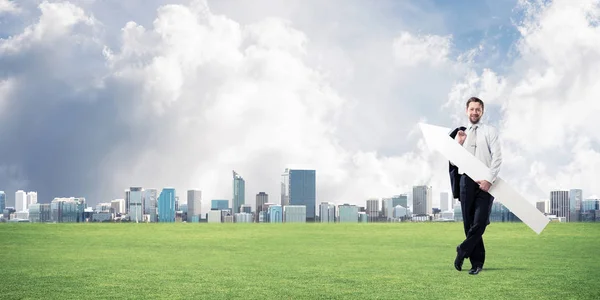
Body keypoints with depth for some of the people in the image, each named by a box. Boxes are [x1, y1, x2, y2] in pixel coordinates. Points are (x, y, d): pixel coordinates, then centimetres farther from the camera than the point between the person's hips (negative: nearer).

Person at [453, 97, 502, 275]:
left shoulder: (490, 131, 4)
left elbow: (497, 157, -6)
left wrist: (489, 180, -17)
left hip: (485, 182, -4)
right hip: (466, 180, 4)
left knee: (480, 222, -12)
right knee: (469, 224, 3)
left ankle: (463, 251, 6)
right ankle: (477, 262, 9)